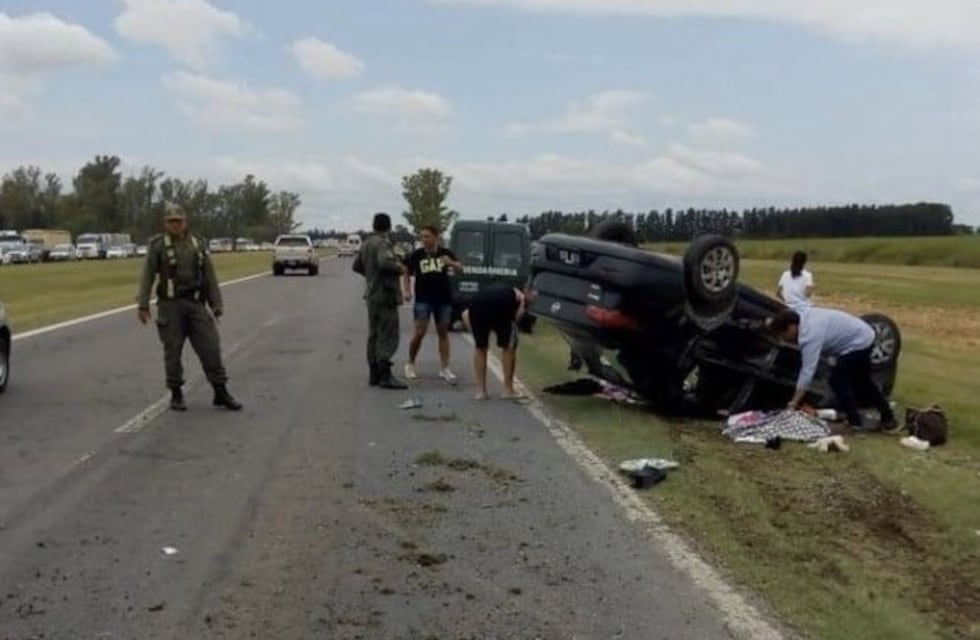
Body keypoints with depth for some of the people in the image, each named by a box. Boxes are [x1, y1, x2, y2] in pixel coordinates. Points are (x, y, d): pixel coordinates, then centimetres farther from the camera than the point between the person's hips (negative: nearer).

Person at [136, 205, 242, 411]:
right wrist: (142, 305, -9)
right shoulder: (157, 245, -1)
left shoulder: (198, 244, 7)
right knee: (173, 351, 2)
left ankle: (221, 393, 5)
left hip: (195, 304, 2)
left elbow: (209, 275, 8)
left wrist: (217, 304, 4)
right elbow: (147, 276, -3)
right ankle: (176, 394, 14)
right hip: (170, 304, -2)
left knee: (210, 347, -1)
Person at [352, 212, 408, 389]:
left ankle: (374, 374, 18)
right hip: (385, 295, -9)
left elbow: (356, 266, 21)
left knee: (374, 335, 13)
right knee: (388, 337, -8)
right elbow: (385, 261, -33)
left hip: (372, 295, 9)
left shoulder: (366, 244, 12)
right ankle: (385, 375, -11)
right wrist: (399, 267, -17)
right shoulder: (382, 243, -15)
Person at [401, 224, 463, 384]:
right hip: (423, 299, -2)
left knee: (443, 333, 6)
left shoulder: (445, 253, 3)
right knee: (420, 332, -7)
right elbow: (406, 274, 8)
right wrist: (406, 291, -6)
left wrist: (451, 263, -29)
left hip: (443, 298, 2)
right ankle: (410, 364, 12)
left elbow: (460, 267, -8)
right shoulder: (416, 255, 1)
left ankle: (444, 369, 11)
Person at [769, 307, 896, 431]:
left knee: (837, 381, -10)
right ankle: (888, 418, 34)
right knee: (862, 382, 22)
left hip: (857, 343, -11)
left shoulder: (810, 336, -31)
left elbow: (807, 371, -34)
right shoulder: (805, 315, -5)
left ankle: (856, 423, -2)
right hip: (865, 336, 11)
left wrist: (794, 402, -32)